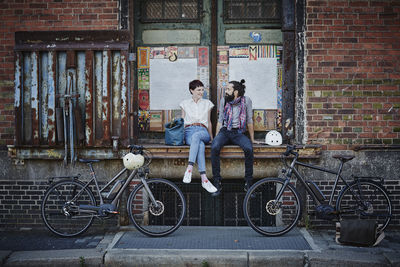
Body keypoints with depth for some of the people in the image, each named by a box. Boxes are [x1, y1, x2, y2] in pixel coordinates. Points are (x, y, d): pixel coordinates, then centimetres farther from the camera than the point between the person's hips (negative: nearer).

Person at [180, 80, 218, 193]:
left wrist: (211, 137, 18)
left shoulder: (207, 103, 21)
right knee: (200, 145, -37)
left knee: (196, 135, -40)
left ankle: (189, 168, -51)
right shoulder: (185, 103, 19)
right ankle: (204, 179, -47)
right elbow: (182, 121, 18)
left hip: (203, 131, 1)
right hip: (189, 131, 0)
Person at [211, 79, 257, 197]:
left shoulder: (246, 100, 1)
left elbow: (249, 121, 6)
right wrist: (216, 136, 5)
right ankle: (217, 183, -25)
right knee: (214, 147, -31)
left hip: (238, 133, -1)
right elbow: (220, 120, 13)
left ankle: (248, 183, -20)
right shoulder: (223, 100, 8)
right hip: (224, 131, 2)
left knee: (249, 148, -33)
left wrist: (252, 139, 7)